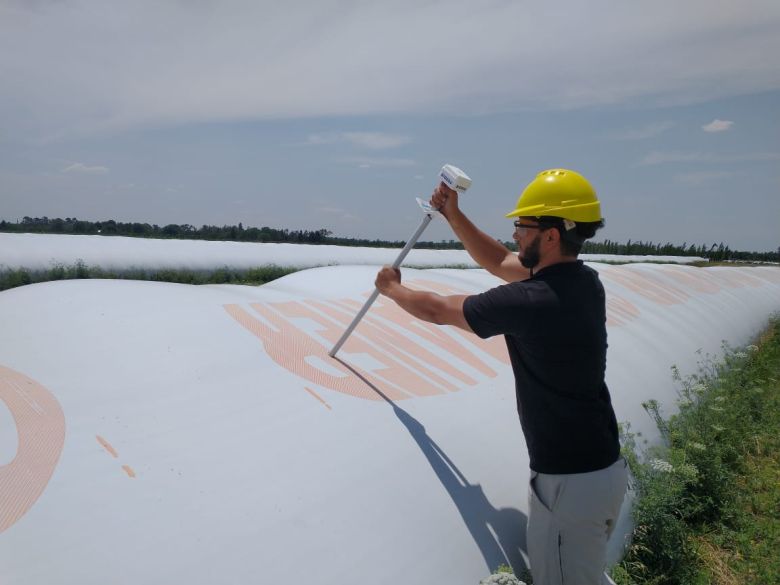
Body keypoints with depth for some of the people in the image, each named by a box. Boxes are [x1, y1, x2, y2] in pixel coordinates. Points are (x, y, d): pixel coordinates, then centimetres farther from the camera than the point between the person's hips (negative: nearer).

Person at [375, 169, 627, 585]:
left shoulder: (531, 301, -25)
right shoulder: (582, 280, 1)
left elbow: (437, 309, -12)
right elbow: (498, 262, 15)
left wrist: (391, 288, 7)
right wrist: (453, 215, 8)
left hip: (572, 480, -9)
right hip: (605, 466, 9)